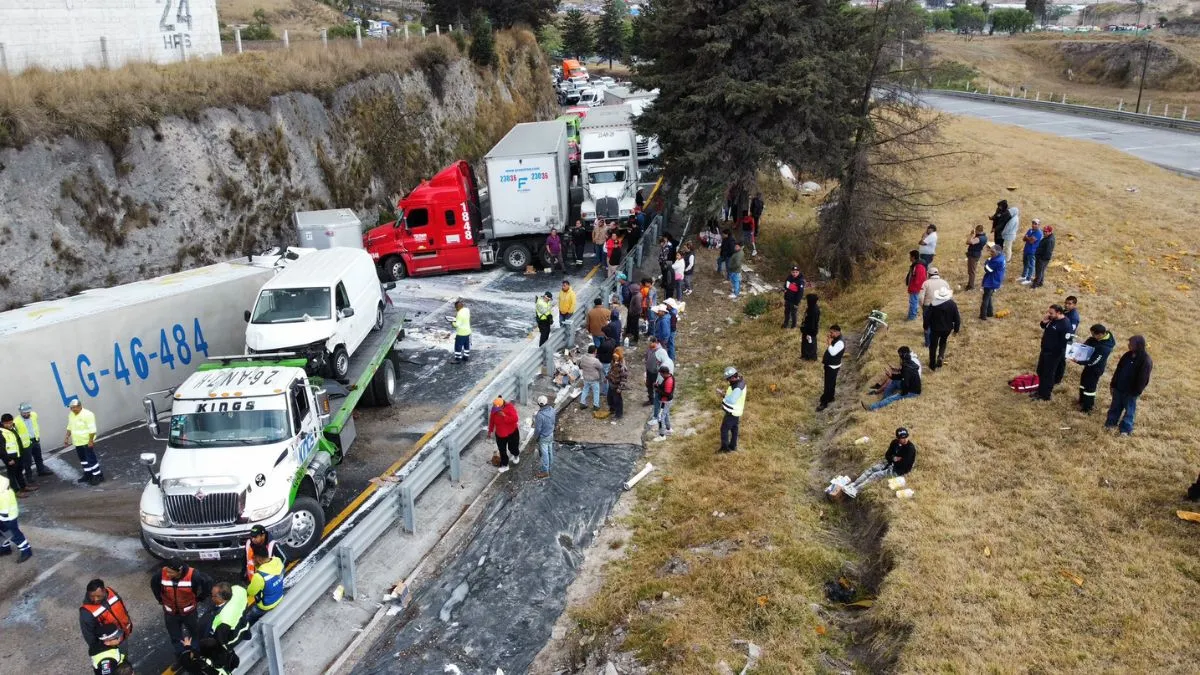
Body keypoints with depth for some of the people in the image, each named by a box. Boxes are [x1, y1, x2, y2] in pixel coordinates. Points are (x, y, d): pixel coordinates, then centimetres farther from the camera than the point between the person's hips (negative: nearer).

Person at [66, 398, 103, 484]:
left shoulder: (87, 414, -20)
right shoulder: (71, 415, 7)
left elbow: (92, 429, -22)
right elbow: (70, 427, 20)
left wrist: (91, 440, -25)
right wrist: (67, 437, 14)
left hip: (87, 441, -8)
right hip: (77, 442, 8)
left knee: (91, 459, -7)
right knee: (83, 458, 16)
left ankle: (98, 476, -1)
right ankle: (88, 474, 28)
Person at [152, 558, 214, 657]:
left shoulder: (193, 575, -32)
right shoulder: (161, 573, -25)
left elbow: (208, 583, -15)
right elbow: (153, 583, 0)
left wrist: (199, 598, -8)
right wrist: (160, 599, 3)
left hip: (189, 612, -1)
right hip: (170, 613, 1)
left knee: (195, 634, 23)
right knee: (175, 638, 17)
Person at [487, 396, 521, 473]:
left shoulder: (509, 407, -25)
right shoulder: (494, 409, -13)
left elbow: (515, 419, -31)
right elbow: (491, 420, 3)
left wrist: (504, 416, -39)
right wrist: (490, 431, 9)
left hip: (512, 433, -3)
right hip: (500, 434, 3)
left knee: (512, 448, 12)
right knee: (502, 450, 12)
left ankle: (516, 455, 48)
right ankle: (504, 465, 31)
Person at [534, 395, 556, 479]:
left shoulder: (540, 415, -35)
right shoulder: (551, 409, -13)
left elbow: (538, 429, -25)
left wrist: (535, 435, -6)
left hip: (543, 437, -7)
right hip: (551, 434, 7)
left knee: (544, 453, 9)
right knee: (550, 450, 26)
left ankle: (545, 471, 24)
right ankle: (550, 465, 47)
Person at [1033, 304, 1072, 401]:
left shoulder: (1065, 325, -25)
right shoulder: (1053, 320, 1)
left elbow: (1065, 342, -24)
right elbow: (1043, 325, 17)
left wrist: (1059, 355, -20)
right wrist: (1045, 318, -4)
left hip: (1053, 354, -9)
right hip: (1045, 350, 9)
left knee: (1048, 374, 4)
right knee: (1040, 371, 20)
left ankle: (1046, 395, 18)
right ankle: (1041, 391, 37)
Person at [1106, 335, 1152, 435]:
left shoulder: (1146, 360, -21)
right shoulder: (1127, 355, 0)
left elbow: (1143, 379, -18)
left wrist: (1136, 392, -17)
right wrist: (1113, 384, 9)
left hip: (1131, 391, -6)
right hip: (1119, 387, 6)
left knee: (1129, 410, 9)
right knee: (1115, 406, 19)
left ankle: (1125, 429, 20)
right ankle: (1111, 423, 34)